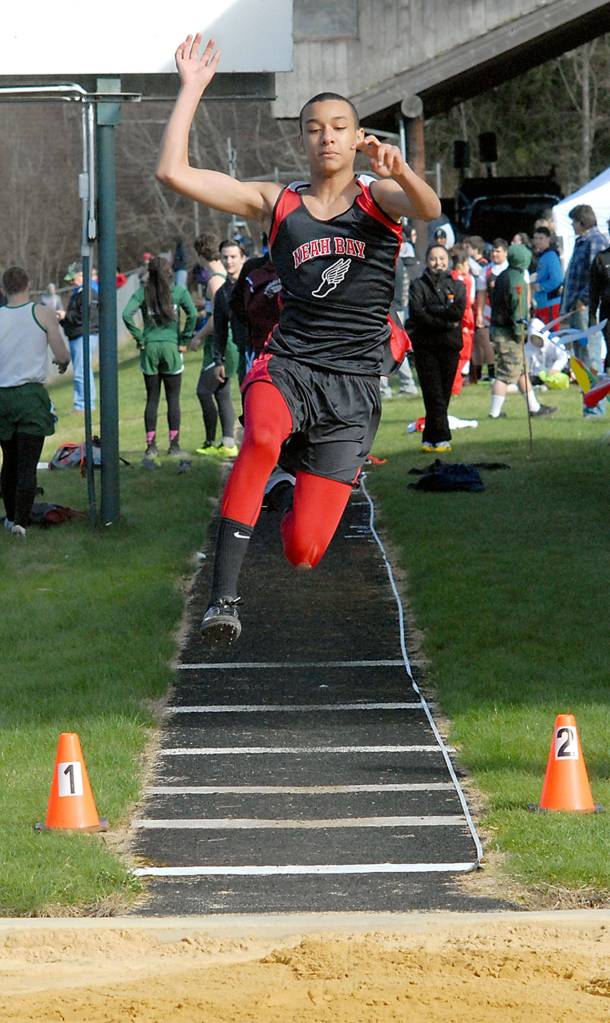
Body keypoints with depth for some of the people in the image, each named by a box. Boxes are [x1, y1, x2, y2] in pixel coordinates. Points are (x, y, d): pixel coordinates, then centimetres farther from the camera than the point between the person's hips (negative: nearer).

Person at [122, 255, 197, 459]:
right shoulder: (179, 291, -3)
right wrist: (184, 340, -3)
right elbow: (192, 314, -13)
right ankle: (174, 445, 4)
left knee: (152, 399, 6)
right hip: (171, 346, -1)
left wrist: (139, 338, -4)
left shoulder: (143, 292, -1)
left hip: (150, 348, 1)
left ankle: (151, 446, 3)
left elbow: (127, 315, -12)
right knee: (173, 399, 5)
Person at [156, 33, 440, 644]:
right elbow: (173, 172, 3)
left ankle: (301, 508, 36)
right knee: (262, 437, -38)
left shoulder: (378, 198, 5)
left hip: (353, 386, 0)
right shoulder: (275, 203, 9)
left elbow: (428, 210, -19)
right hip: (287, 365, 0)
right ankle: (223, 596, -36)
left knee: (303, 552, -5)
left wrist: (399, 173, -41)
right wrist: (192, 88, 1)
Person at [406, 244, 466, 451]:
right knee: (434, 394, -10)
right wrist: (446, 323, -12)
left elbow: (458, 311, -5)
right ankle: (442, 438, -12)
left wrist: (430, 310, -9)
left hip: (450, 347, 2)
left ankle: (430, 439, 9)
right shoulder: (418, 285, 5)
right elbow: (416, 314, -10)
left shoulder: (457, 286, 12)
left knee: (443, 395, 2)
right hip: (425, 346, -2)